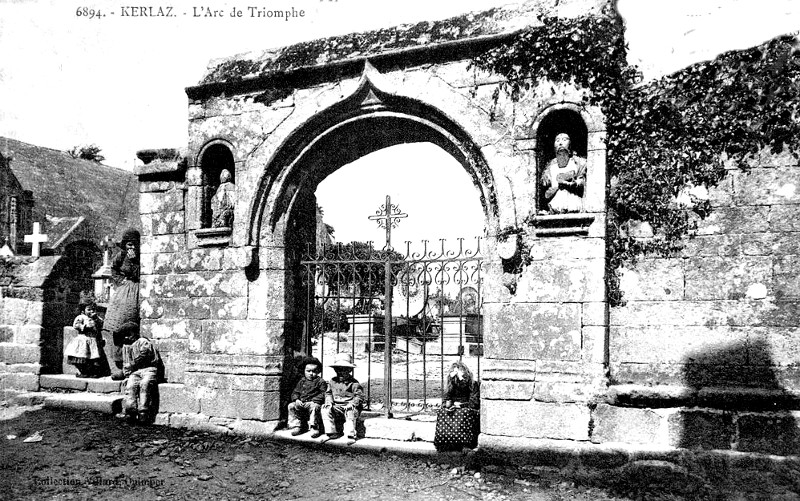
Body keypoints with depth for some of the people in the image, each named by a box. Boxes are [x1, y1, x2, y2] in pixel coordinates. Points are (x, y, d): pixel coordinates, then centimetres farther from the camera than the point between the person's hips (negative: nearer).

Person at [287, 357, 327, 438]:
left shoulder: (320, 382, 5)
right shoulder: (302, 382, 20)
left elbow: (323, 394, -4)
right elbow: (295, 392, 17)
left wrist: (314, 400, -17)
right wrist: (296, 400, -5)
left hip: (314, 403, -5)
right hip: (301, 403, 5)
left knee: (314, 407, -36)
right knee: (291, 406, -17)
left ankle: (314, 427, -26)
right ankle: (296, 426, -9)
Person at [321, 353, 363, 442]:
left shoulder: (353, 383, -5)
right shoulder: (332, 381, 10)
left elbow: (359, 396, -7)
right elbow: (328, 393, 18)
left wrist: (352, 404, -21)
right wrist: (329, 401, -2)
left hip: (349, 406, -5)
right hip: (336, 407, 5)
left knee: (350, 411, -36)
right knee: (325, 409, -18)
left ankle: (351, 435, -33)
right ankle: (331, 432, -17)